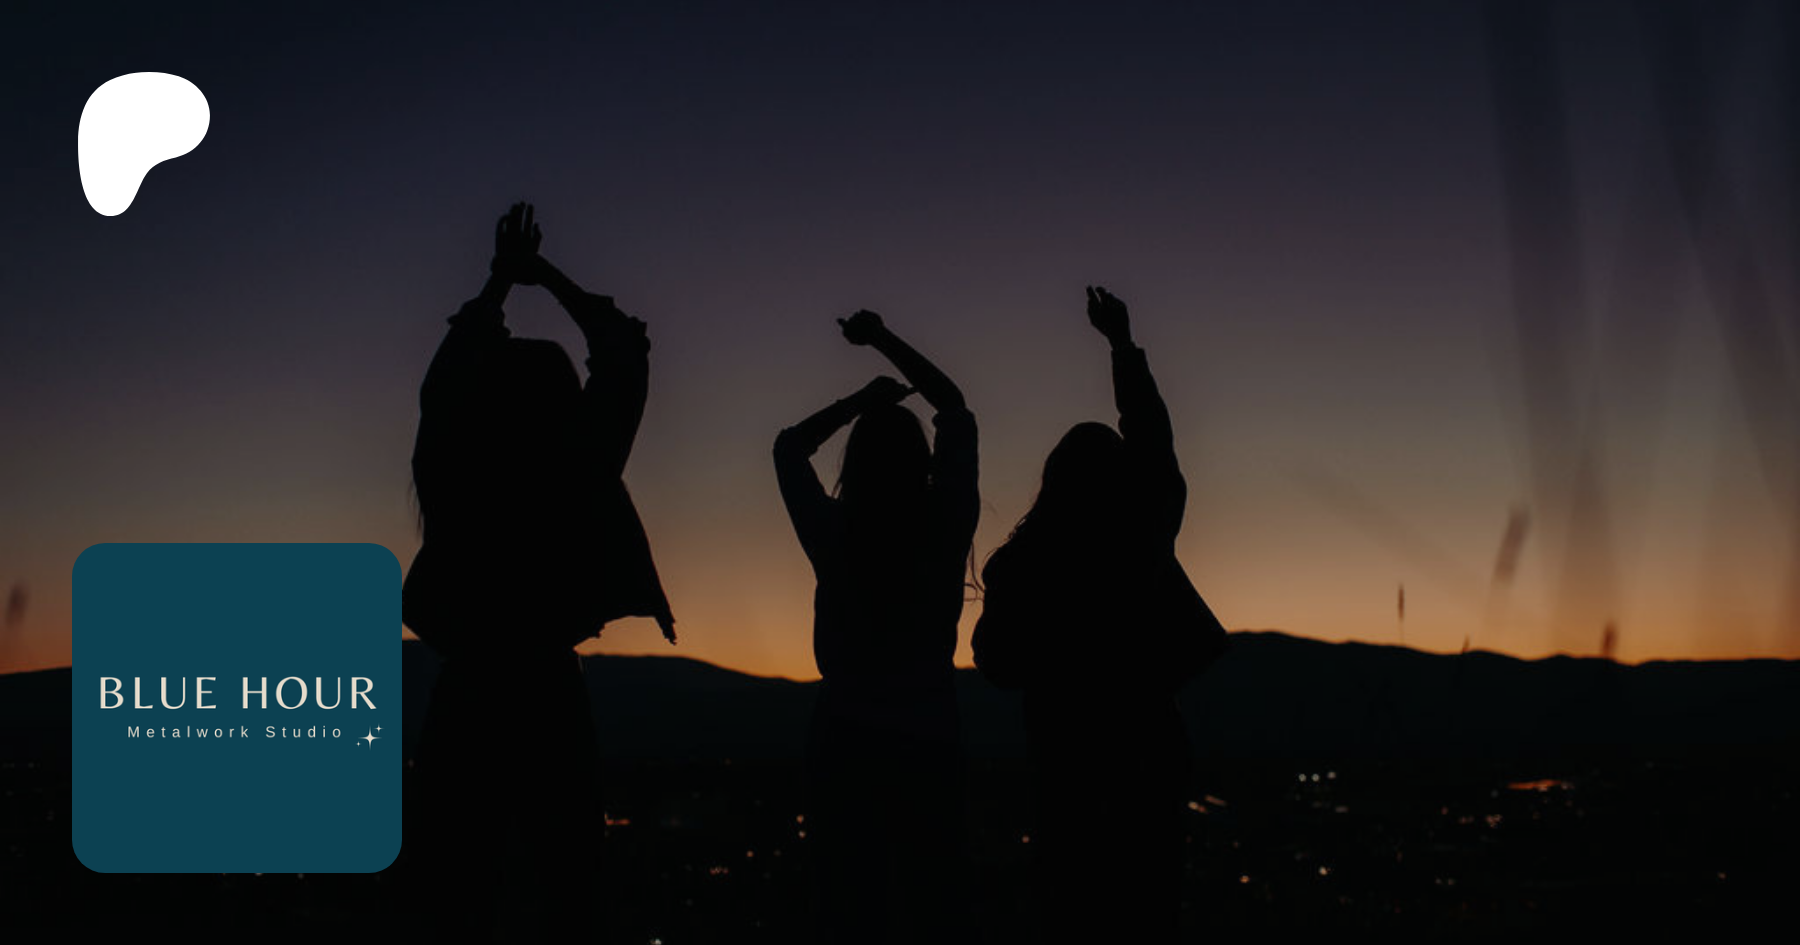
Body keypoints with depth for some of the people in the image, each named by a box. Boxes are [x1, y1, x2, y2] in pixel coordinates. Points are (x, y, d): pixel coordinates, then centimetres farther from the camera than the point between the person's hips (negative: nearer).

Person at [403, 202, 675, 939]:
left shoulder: (454, 473, -1)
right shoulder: (571, 474, -7)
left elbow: (448, 376, 20)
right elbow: (624, 355, 7)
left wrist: (499, 283, 29)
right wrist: (547, 277, 17)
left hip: (465, 703, 3)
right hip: (544, 700, -3)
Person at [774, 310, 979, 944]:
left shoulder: (833, 534, -8)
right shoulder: (944, 530, -7)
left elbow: (789, 446, 12)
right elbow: (957, 414, 7)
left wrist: (860, 403, 12)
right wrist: (884, 340, 10)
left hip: (845, 742, 0)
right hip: (928, 742, 0)